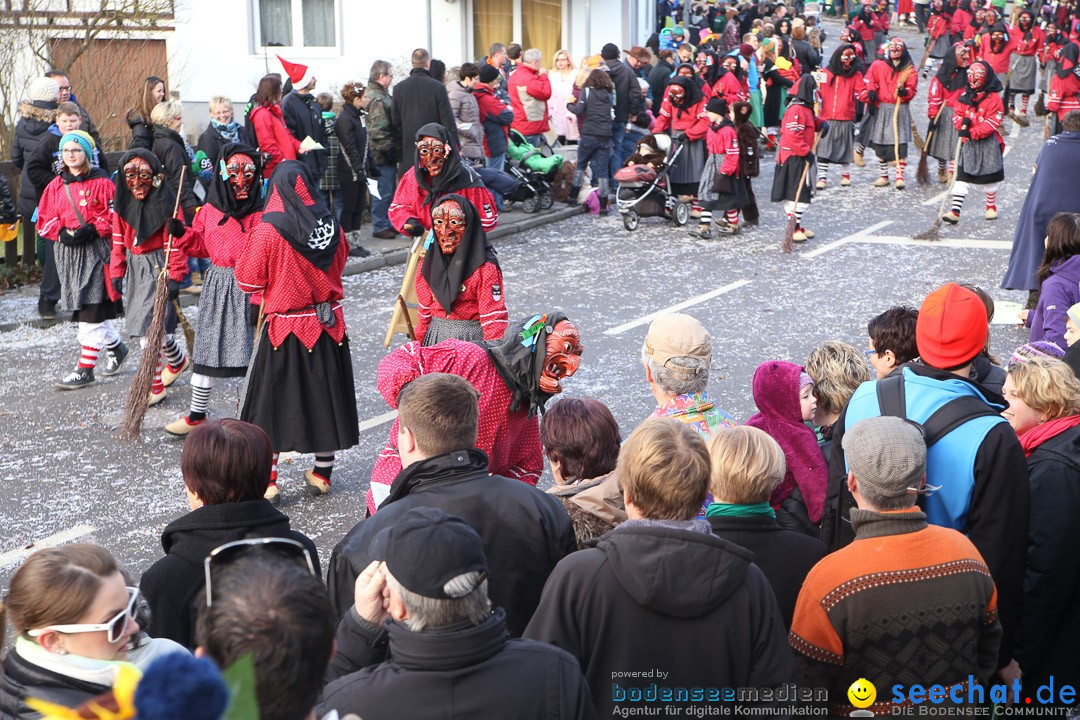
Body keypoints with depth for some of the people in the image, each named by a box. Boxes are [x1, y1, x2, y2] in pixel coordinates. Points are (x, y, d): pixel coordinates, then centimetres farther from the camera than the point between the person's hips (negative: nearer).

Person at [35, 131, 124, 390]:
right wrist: (62, 233, -8)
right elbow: (44, 219, 10)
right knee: (87, 309, 13)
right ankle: (116, 347, 36)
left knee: (91, 310, -7)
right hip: (67, 252, 6)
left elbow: (114, 214, -7)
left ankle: (85, 369, -5)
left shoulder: (101, 182, -4)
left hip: (96, 250, -6)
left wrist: (93, 230, -19)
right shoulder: (56, 185, 10)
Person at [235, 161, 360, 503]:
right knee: (325, 397, 16)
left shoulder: (267, 230, -17)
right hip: (328, 324, 4)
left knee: (271, 401, 8)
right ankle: (322, 474, 26)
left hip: (285, 327, -4)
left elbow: (247, 281, -9)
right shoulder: (331, 225, -5)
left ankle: (267, 481, 10)